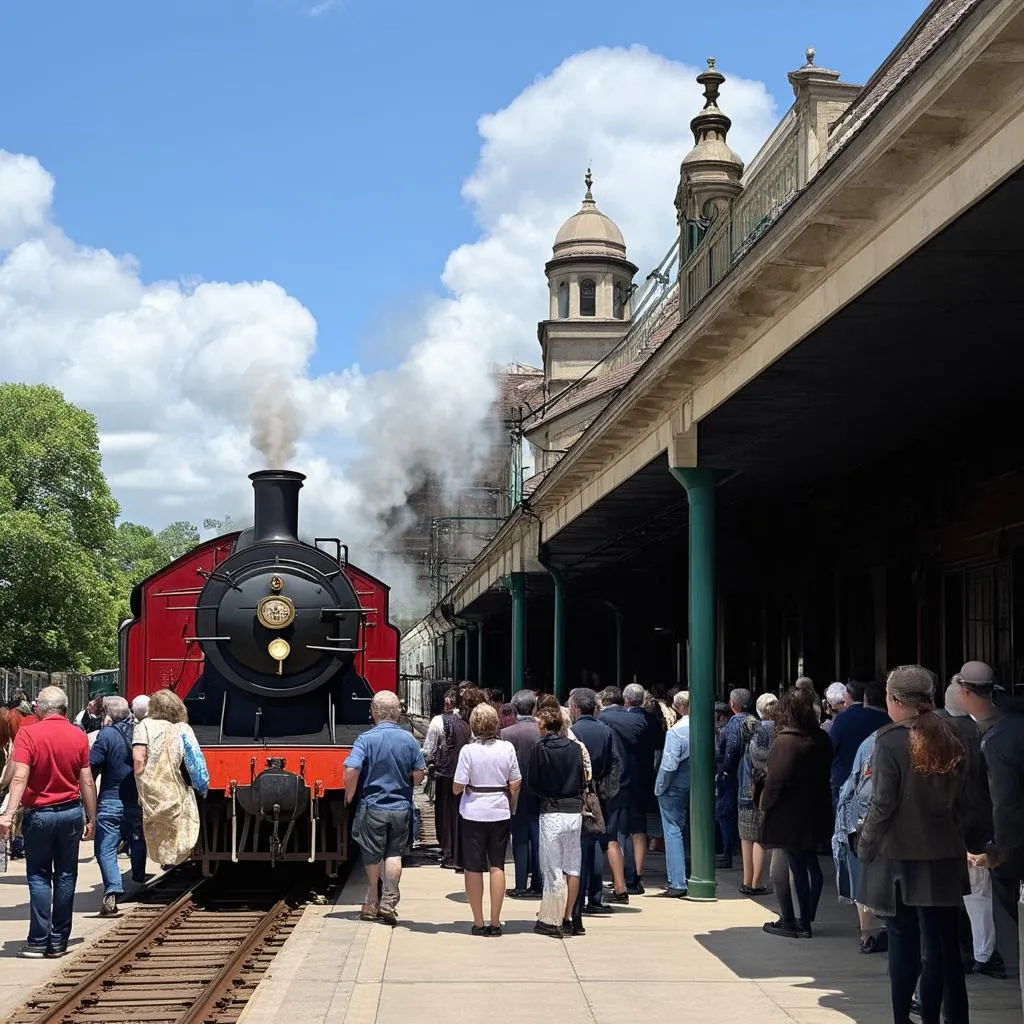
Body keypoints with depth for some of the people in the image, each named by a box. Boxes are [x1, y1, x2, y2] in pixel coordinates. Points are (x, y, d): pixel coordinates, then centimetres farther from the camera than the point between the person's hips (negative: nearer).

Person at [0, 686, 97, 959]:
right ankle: (59, 942, 11)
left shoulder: (27, 735, -9)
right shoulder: (78, 736, -1)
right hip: (71, 812, 2)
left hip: (39, 814, -2)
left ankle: (38, 941, 1)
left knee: (39, 877, 6)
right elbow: (87, 782, 0)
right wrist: (91, 818, 7)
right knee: (65, 877, 8)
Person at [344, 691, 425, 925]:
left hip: (372, 807, -2)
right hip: (401, 808, 2)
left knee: (372, 856, 9)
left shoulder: (366, 739, -12)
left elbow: (351, 770, -20)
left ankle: (373, 904, 21)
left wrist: (349, 796, -5)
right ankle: (389, 901, -1)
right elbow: (419, 775, 4)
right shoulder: (409, 740, -2)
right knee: (394, 853, 10)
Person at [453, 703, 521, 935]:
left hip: (474, 813, -2)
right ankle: (495, 923, 9)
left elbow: (458, 787, -12)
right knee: (497, 867, 9)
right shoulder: (507, 748, -4)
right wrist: (512, 809, 15)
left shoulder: (468, 750, -12)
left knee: (473, 869, 7)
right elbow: (515, 785, 0)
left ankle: (479, 922, 9)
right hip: (500, 812, 2)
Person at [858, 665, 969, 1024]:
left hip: (901, 856, -4)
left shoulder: (890, 740, -13)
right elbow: (959, 798, 9)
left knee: (904, 942, 8)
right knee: (944, 944, 7)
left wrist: (865, 846, -4)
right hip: (944, 857, 4)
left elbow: (883, 804, -15)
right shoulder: (949, 739, 3)